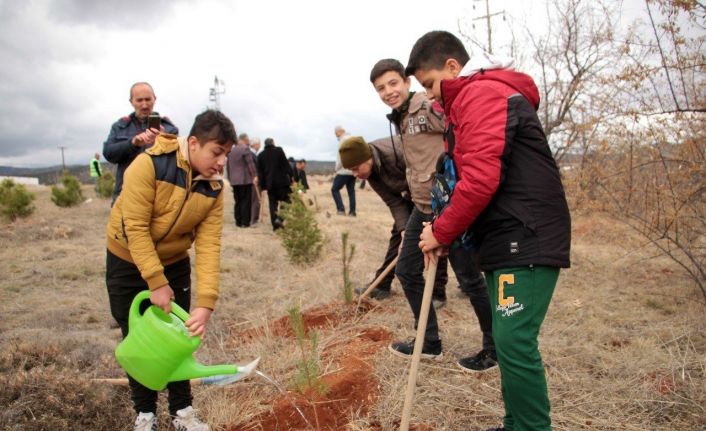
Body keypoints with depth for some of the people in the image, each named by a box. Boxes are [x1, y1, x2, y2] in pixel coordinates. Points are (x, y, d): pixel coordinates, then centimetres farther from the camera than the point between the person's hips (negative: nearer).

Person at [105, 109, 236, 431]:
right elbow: (136, 228, -28)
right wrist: (156, 282, -28)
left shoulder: (213, 187, -14)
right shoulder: (148, 164, -28)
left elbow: (208, 245, -19)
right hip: (127, 262, -3)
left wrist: (206, 302, -28)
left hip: (174, 263, 4)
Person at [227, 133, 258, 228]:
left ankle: (238, 221, 10)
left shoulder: (232, 151, 15)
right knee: (246, 202, -3)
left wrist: (230, 179, 25)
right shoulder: (245, 149, -9)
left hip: (234, 181, 7)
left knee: (238, 201, 10)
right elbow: (250, 163, -16)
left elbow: (229, 166, 19)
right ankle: (245, 222, -4)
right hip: (246, 180, -7)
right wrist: (254, 176, -14)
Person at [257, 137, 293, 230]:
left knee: (273, 203, 7)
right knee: (286, 201, 2)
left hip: (269, 183, 3)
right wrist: (290, 176, 0)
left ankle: (275, 222, 0)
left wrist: (263, 185, 13)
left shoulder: (260, 155, 10)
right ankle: (281, 218, -16)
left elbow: (260, 171, 10)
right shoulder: (279, 150, -1)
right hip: (282, 181, -3)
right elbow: (286, 164, -5)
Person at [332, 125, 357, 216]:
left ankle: (341, 209, -7)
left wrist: (337, 170, -6)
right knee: (351, 191, 9)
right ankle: (352, 211, 7)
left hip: (344, 171, -8)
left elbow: (341, 157, -15)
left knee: (334, 189, 0)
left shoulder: (343, 140, -10)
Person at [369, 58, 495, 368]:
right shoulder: (401, 120, 15)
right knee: (407, 270, 14)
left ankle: (493, 349, 22)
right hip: (423, 207, 10)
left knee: (469, 278, 2)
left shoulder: (430, 108, -14)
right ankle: (429, 343, 29)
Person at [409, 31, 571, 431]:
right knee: (508, 341, 13)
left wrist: (442, 232, -9)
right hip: (507, 240, 11)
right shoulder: (471, 100, 23)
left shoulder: (482, 95, -10)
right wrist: (445, 232, 10)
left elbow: (480, 180, -22)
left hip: (527, 239, -11)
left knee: (514, 341, -12)